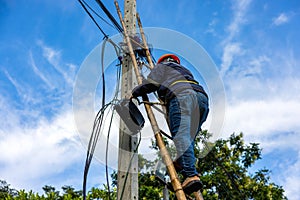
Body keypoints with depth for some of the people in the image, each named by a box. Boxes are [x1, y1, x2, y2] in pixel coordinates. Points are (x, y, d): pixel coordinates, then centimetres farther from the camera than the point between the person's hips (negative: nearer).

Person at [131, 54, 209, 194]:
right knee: (189, 138, 7)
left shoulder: (162, 67, 26)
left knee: (181, 136, -21)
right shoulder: (185, 70, 46)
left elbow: (151, 83, 11)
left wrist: (135, 92, 26)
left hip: (182, 96, -7)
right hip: (202, 98, 8)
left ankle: (191, 175, -38)